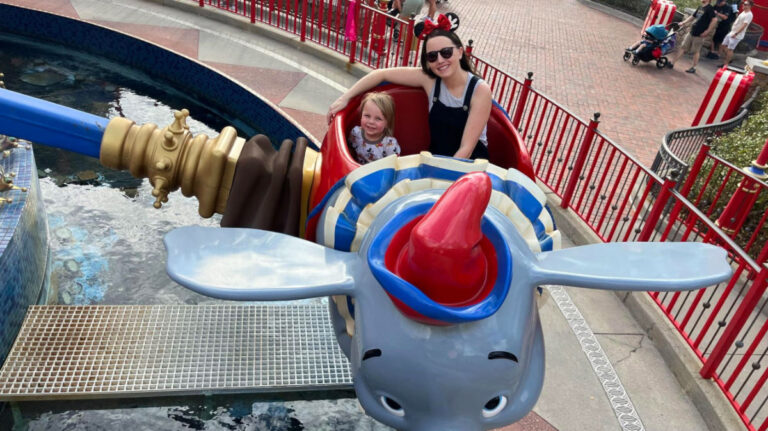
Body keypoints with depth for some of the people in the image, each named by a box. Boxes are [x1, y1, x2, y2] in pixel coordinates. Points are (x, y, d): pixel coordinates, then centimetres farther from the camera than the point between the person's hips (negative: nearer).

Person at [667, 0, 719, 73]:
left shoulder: (709, 8, -11)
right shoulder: (700, 7, 13)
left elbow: (714, 20, -20)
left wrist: (707, 31, -19)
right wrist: (683, 23, 14)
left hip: (699, 34, -8)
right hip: (692, 32, 8)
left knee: (696, 51, 1)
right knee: (682, 47, 7)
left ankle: (693, 68, 11)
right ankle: (671, 62, 9)